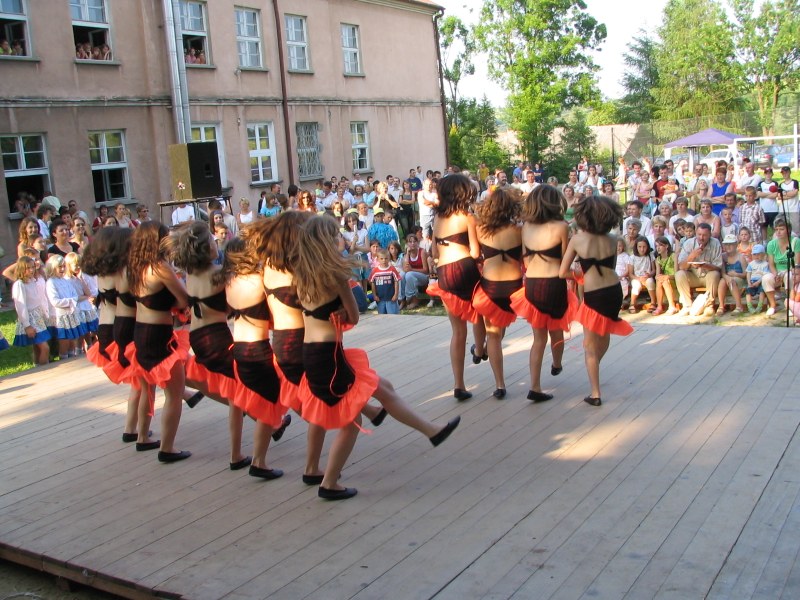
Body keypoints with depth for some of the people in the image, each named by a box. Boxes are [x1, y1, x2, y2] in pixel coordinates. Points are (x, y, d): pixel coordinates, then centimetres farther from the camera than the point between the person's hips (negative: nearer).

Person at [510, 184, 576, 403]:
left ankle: (535, 387, 5)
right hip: (554, 284, -4)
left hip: (531, 284, 4)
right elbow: (565, 259, -4)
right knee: (556, 330, 22)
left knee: (539, 336, 12)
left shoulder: (526, 227, 2)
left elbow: (525, 258, 8)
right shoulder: (561, 227, -11)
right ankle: (556, 366, 48)